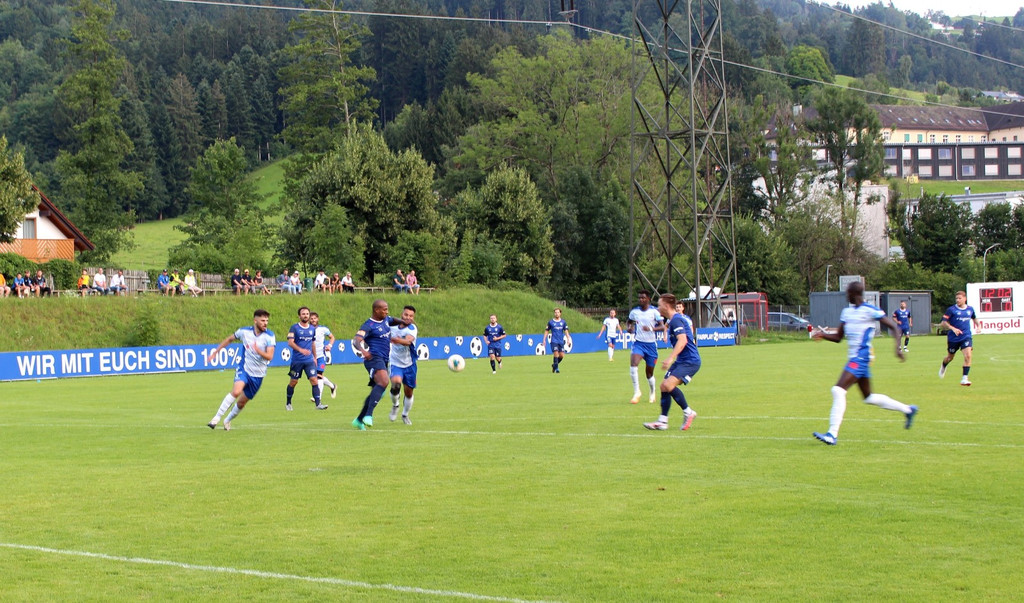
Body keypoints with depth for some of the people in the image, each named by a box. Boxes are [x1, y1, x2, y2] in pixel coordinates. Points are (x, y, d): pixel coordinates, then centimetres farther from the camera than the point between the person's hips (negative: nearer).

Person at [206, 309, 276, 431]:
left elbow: (270, 357, -20)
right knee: (236, 391, -29)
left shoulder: (269, 336, -10)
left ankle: (228, 420, 36)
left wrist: (259, 351, -39)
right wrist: (215, 352, 19)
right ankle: (216, 418, -23)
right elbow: (229, 339, 15)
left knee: (242, 402, 9)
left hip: (258, 375, 1)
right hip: (244, 369, -1)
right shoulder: (244, 332, -5)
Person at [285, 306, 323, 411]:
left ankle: (318, 404, -11)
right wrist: (301, 350, -30)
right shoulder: (294, 328, -6)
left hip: (309, 360, 3)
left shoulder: (312, 328, 10)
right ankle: (288, 403, 23)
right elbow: (290, 342, -16)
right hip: (297, 360, -3)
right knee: (293, 382, 6)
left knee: (314, 380, -9)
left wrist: (315, 357, 21)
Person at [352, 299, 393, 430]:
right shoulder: (369, 325, -12)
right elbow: (356, 340, -25)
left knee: (376, 392, 13)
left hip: (384, 360, 10)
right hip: (374, 358, -10)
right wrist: (362, 350, -44)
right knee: (383, 382, -32)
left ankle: (359, 420, 23)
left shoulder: (385, 320, 14)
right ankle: (368, 415, -40)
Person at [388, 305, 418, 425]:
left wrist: (394, 339, -56)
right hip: (395, 363, 0)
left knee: (409, 392, 9)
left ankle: (405, 415, 36)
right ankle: (395, 406, -1)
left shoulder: (412, 328, -16)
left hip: (409, 364, 0)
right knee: (396, 383, -29)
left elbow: (408, 341, -39)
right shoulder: (393, 327, -4)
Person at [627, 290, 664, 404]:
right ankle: (636, 392, -19)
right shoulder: (634, 311, 5)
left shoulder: (654, 312, -5)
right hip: (638, 343, 1)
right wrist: (629, 327, 1)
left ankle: (652, 393, 35)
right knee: (633, 363, -26)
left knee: (650, 373, 7)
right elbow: (628, 321, 24)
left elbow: (662, 327, -12)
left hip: (651, 344, -1)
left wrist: (651, 328, -29)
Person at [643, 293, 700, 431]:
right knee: (664, 387, 6)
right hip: (681, 361, 11)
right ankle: (662, 421, 9)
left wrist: (670, 359, -37)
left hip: (690, 361, -11)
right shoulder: (672, 320, 14)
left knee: (668, 385, -24)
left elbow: (682, 340, -30)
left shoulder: (676, 320, -17)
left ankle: (688, 412, -9)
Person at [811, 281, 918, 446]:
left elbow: (894, 327, -7)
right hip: (853, 358, 10)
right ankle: (908, 410, 35)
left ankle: (832, 435, -22)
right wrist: (823, 335, -1)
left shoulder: (870, 311, -10)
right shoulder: (846, 312, 13)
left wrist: (898, 347, -17)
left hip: (861, 358, -10)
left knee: (838, 390, -20)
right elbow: (838, 337, 17)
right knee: (868, 398, 18)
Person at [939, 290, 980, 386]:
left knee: (968, 356, -19)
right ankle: (943, 367, 51)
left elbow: (974, 318, 26)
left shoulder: (970, 309, 4)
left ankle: (964, 378, -15)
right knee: (950, 357, 15)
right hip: (953, 338, -2)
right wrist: (953, 328, -25)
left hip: (966, 337, 2)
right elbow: (944, 323, -11)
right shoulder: (951, 310, -9)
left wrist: (978, 325, 9)